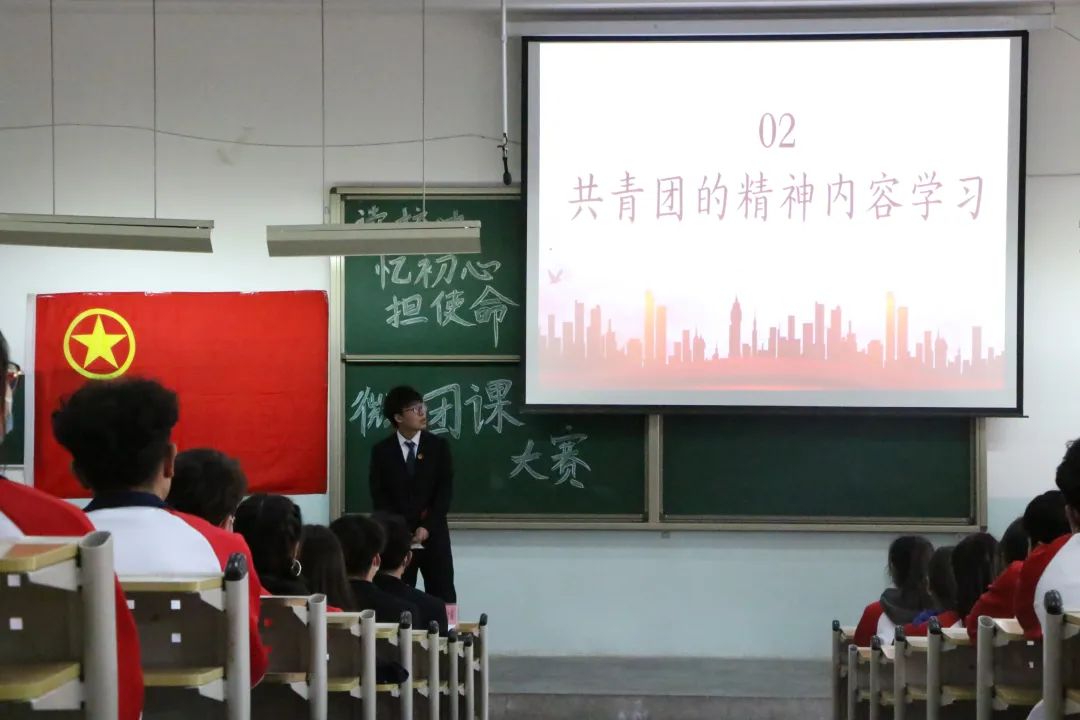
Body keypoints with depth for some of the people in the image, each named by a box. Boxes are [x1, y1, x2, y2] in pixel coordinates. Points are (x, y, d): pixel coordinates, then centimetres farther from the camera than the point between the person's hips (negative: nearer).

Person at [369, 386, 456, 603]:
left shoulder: (439, 446, 2)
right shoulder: (381, 451, 2)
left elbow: (445, 492, -2)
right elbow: (379, 496, -1)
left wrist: (427, 527, -12)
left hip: (434, 535, 0)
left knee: (442, 598, 0)